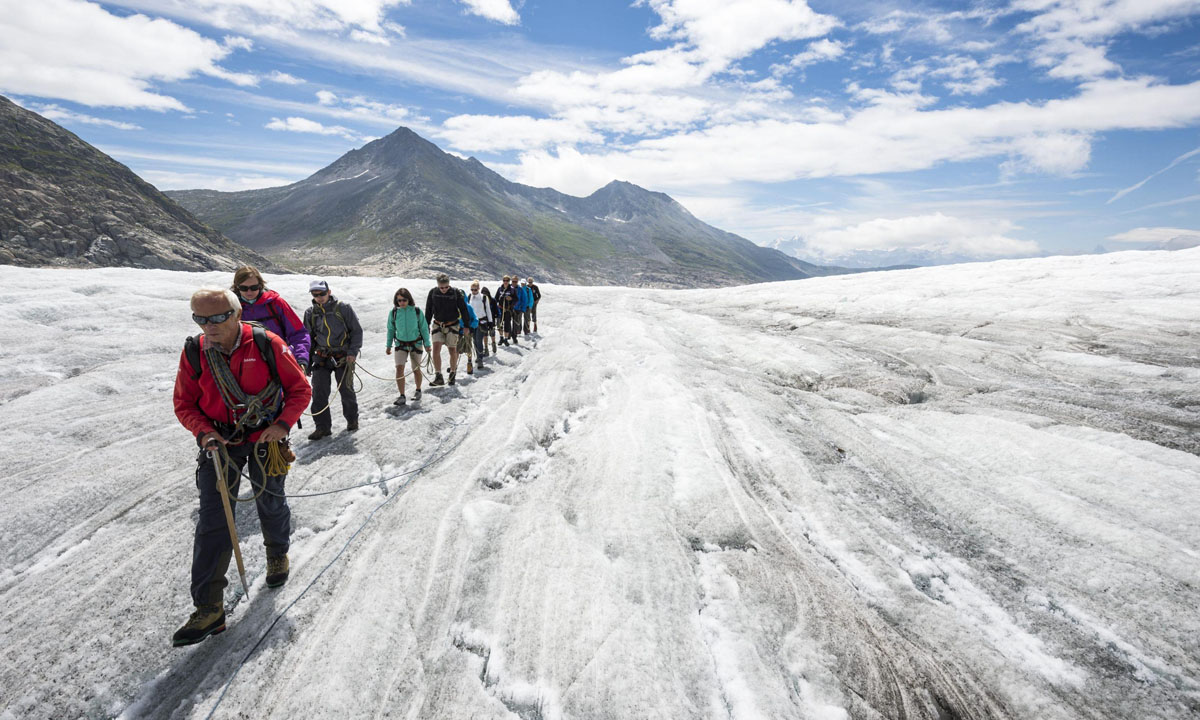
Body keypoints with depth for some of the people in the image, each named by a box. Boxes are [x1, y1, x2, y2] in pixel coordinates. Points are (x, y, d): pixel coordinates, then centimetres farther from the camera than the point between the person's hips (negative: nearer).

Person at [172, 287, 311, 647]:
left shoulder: (267, 345, -17)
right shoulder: (194, 353, -8)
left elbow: (300, 389, -8)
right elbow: (184, 404, 3)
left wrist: (282, 424, -21)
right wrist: (204, 431, -15)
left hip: (266, 438, -1)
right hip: (220, 441, 2)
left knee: (270, 503, 14)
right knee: (212, 520, -3)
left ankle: (277, 555, 46)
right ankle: (209, 608, 4)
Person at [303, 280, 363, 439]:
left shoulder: (343, 308, -3)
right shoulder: (310, 313, 9)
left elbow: (357, 331, -1)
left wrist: (353, 352, -11)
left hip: (343, 357, -3)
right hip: (321, 358, 3)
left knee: (346, 390, 6)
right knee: (319, 393, -3)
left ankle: (352, 419, 27)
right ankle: (323, 427, 6)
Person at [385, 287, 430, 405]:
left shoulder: (417, 311, -10)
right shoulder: (394, 312, -6)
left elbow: (424, 328, -1)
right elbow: (390, 329, 6)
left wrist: (427, 344, 1)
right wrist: (389, 345, 8)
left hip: (415, 344, -1)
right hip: (401, 344, 1)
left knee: (416, 369, 10)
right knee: (399, 368, -12)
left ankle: (418, 391, 33)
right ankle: (402, 396, -7)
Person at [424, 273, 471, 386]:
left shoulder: (456, 293, -10)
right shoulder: (433, 292, -3)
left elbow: (463, 310, -3)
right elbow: (428, 311, 6)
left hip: (452, 325, -1)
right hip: (437, 325, 2)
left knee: (452, 350, 5)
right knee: (436, 348, -12)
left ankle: (452, 374, 22)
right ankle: (438, 377, -11)